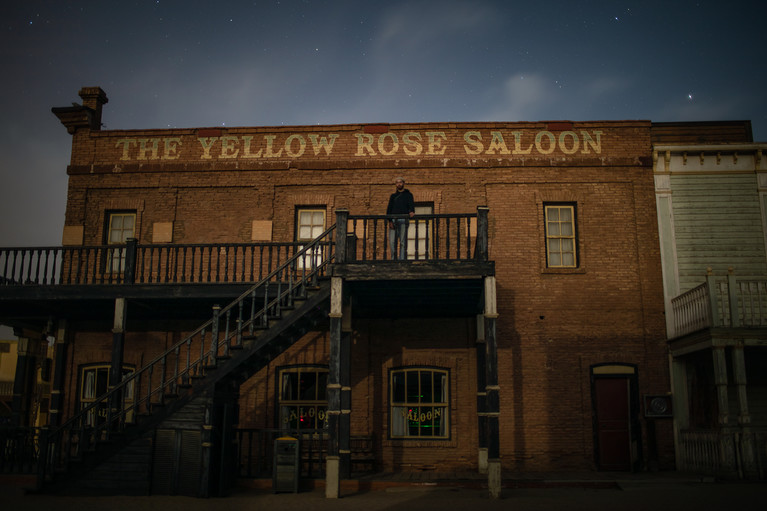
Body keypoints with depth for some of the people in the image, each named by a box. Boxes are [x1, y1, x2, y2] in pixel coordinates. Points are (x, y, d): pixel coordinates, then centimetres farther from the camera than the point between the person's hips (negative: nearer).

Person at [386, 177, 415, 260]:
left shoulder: (408, 195, 13)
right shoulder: (393, 195, 20)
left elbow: (411, 205, -3)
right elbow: (389, 208, 12)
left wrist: (412, 211, -27)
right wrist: (390, 220, -3)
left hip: (403, 219, -3)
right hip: (393, 220, 3)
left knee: (403, 241, -6)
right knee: (392, 241, -4)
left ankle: (402, 259, -7)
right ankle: (393, 259, 2)